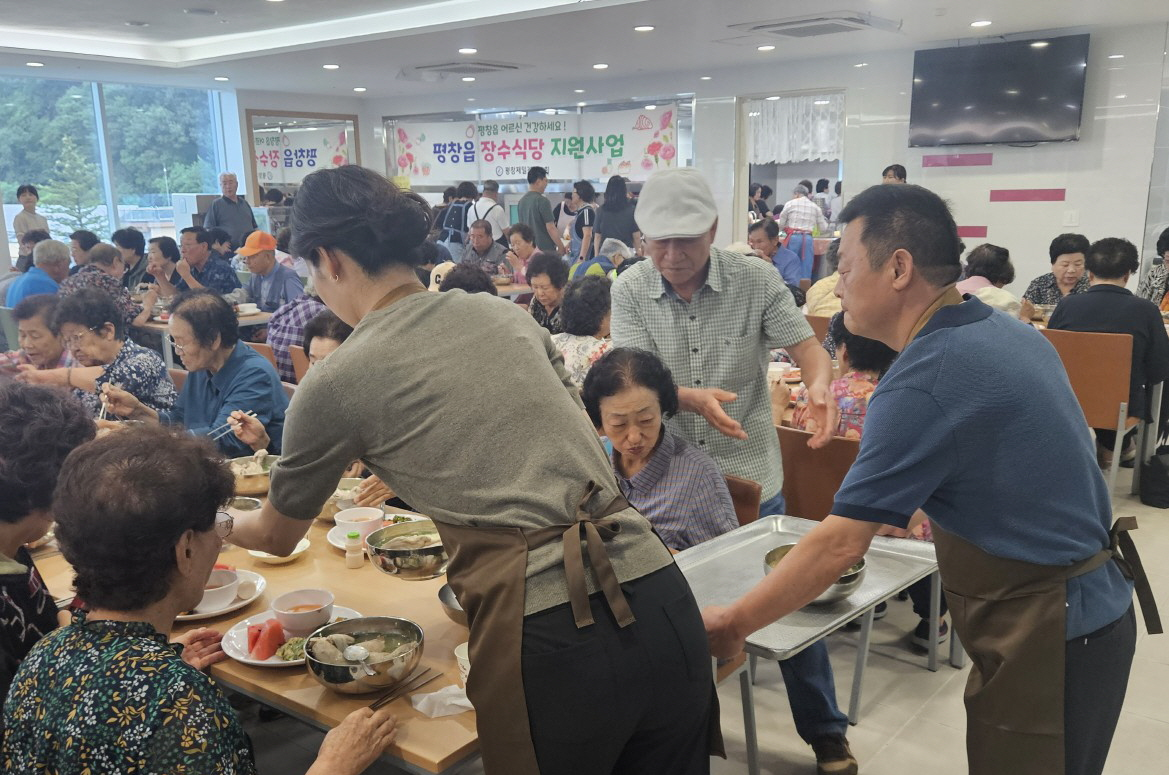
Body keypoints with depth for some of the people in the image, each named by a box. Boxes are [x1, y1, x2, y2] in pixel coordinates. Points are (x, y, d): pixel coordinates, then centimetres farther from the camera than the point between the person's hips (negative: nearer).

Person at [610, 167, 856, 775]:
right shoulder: (630, 291, -7)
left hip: (750, 476, -1)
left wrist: (819, 385, -34)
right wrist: (693, 398, -36)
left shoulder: (756, 280, -9)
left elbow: (806, 345, -10)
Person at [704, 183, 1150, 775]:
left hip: (1044, 638, -9)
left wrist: (731, 625, -14)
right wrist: (928, 510, 17)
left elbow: (839, 543, -23)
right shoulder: (1008, 332, 4)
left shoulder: (924, 381, -24)